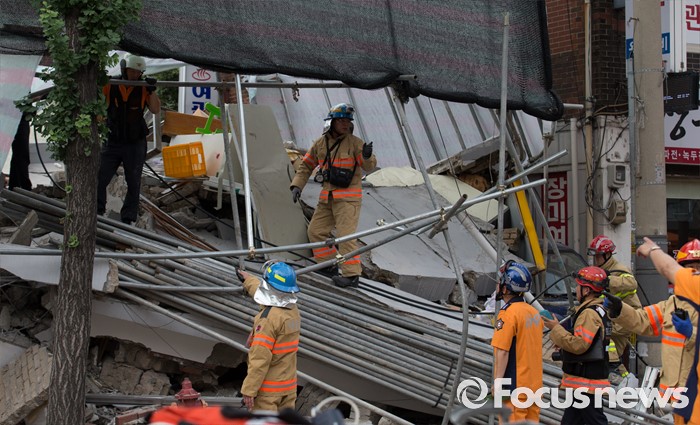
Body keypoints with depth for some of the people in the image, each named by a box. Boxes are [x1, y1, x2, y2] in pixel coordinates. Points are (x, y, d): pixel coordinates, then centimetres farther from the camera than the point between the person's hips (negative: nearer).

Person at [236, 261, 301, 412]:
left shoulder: (268, 318, -23)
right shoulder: (293, 310, 3)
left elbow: (260, 359, -25)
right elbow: (265, 292, 26)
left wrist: (249, 390, -20)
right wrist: (247, 280, 43)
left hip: (267, 389, -8)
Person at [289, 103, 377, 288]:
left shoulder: (354, 142, -7)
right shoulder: (320, 144, 6)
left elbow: (368, 167, -13)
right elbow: (306, 165, 15)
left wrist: (367, 157, -36)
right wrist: (297, 185, 4)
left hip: (348, 198, -6)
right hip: (327, 197, 6)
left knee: (345, 235, -14)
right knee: (315, 231, 10)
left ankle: (352, 275, -13)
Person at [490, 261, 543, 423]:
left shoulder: (508, 313, -15)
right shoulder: (534, 312, 10)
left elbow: (502, 352, -19)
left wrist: (497, 384, -17)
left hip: (514, 386, -8)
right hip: (534, 385, 8)